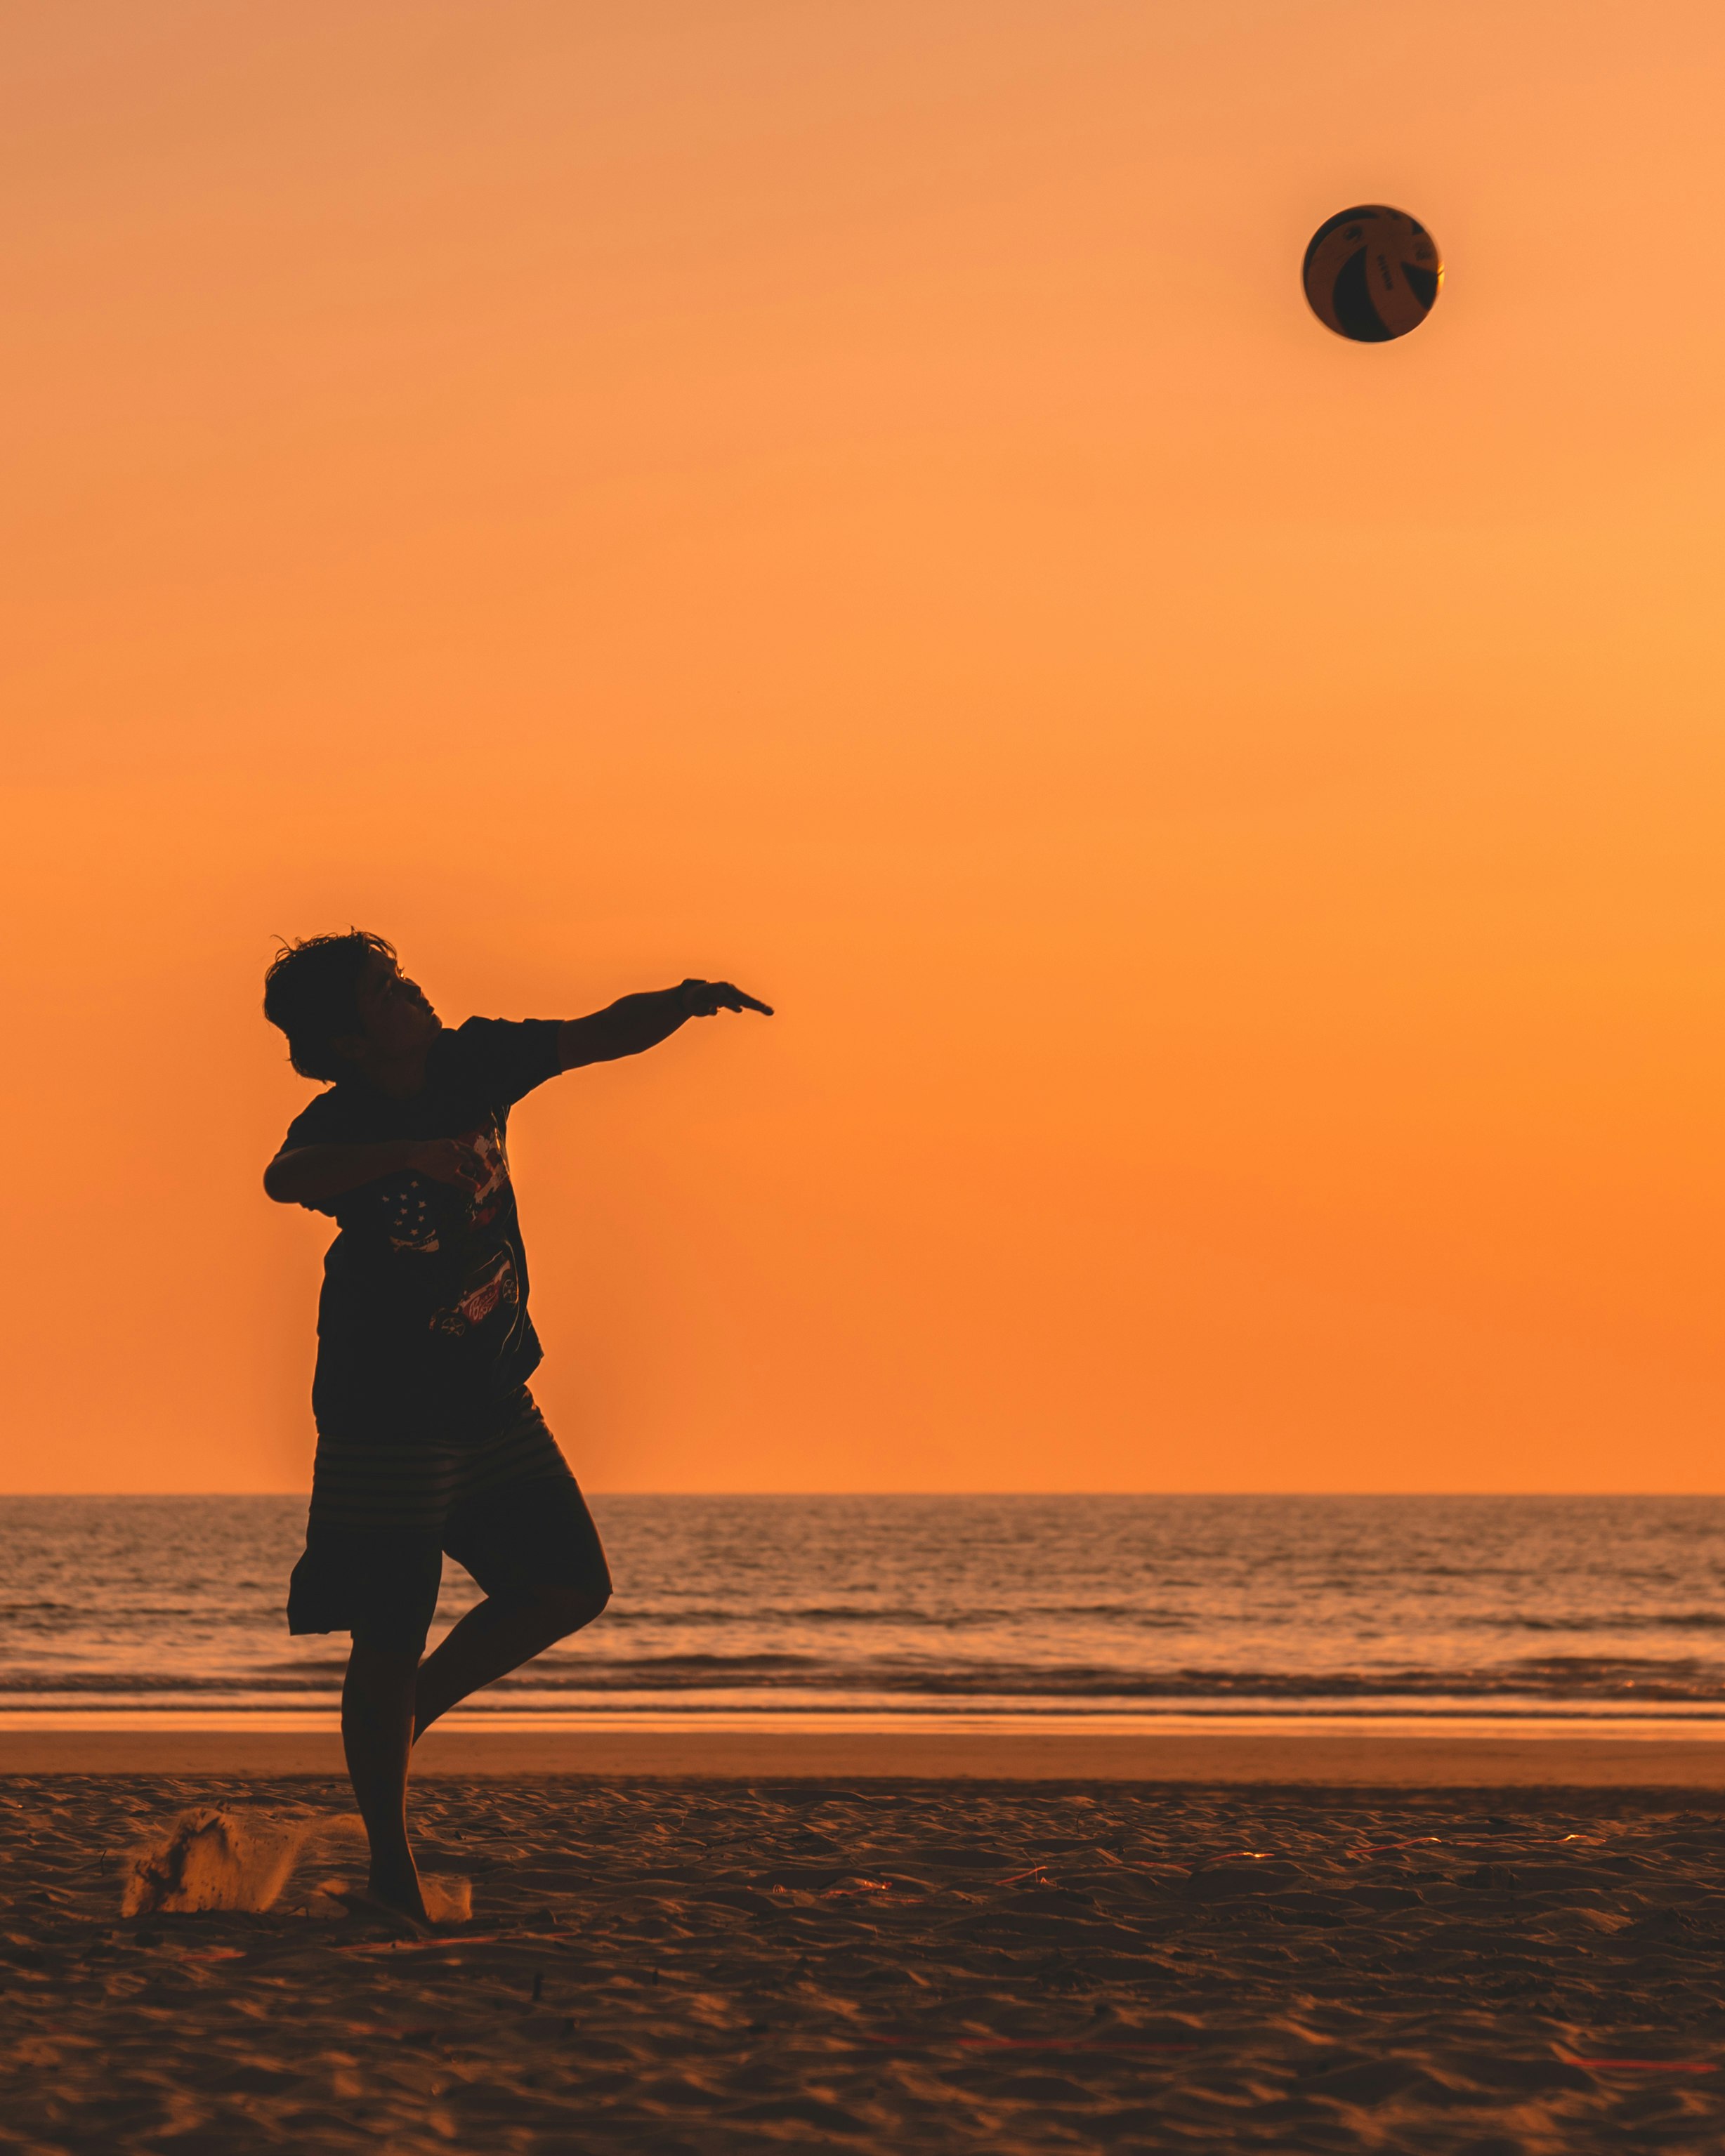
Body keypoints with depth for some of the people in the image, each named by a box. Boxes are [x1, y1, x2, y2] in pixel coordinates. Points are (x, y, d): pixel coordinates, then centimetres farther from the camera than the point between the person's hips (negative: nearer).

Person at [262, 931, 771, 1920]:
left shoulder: (474, 1063, -2)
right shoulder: (340, 1125, -20)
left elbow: (604, 1036, 1)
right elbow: (287, 1178, -43)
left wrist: (685, 1003, -18)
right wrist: (411, 1152, -57)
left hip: (493, 1401, 7)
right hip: (385, 1419, -6)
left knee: (573, 1586, 6)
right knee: (390, 1643, -2)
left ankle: (414, 1710, 25)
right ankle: (393, 1873, 10)